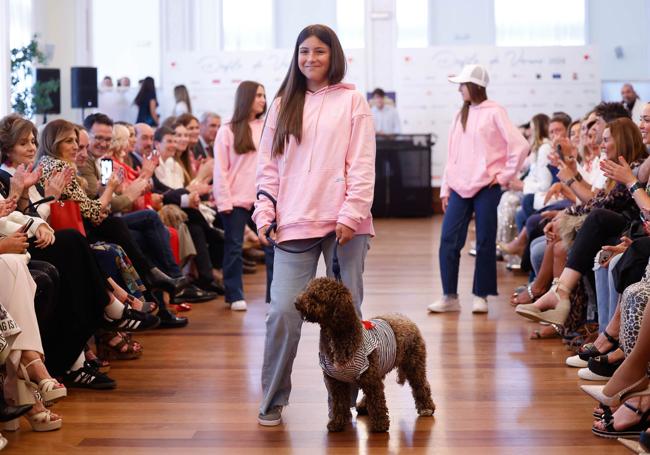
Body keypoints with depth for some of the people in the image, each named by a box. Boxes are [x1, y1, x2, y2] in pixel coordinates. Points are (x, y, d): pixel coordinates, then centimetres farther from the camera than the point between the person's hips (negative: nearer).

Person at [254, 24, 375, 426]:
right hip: (294, 224, 2)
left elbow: (362, 164, -2)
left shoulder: (351, 100, 5)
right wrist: (264, 213, 1)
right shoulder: (283, 104, 13)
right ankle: (273, 401, 7)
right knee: (283, 311, -5)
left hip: (343, 224, -1)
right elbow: (268, 165, 12)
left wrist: (351, 214, -11)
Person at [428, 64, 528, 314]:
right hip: (460, 187, 6)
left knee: (485, 242, 1)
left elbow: (519, 145, -9)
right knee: (448, 240, -2)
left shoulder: (494, 112, -3)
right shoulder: (461, 115, 15)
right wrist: (445, 188, 11)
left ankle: (481, 296, 10)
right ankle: (450, 297, 5)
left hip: (486, 187, -6)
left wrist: (505, 175, -7)